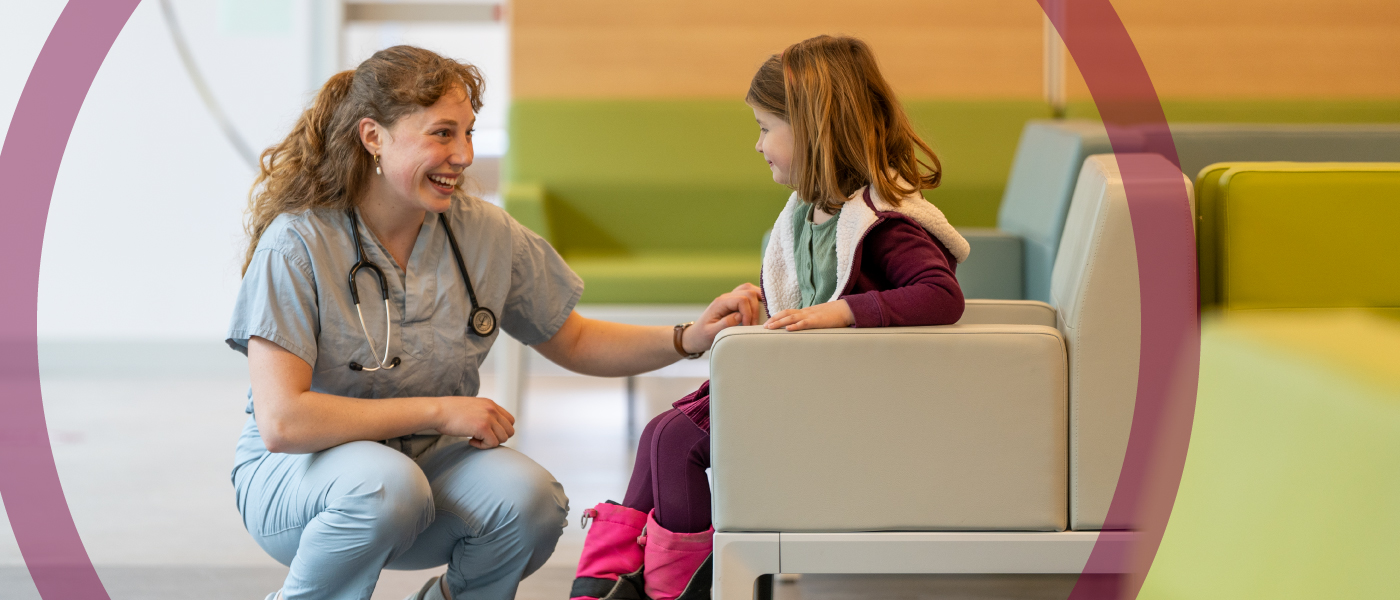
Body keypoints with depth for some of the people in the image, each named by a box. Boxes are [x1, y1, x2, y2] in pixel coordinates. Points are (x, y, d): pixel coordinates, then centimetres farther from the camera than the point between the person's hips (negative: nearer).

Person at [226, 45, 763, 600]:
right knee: (387, 483, -38)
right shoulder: (297, 245, -18)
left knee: (532, 498, -26)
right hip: (298, 472, -4)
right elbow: (281, 422, -26)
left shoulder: (485, 233, -4)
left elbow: (574, 342, 10)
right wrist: (441, 411, -22)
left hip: (427, 461, 4)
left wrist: (692, 337, -7)